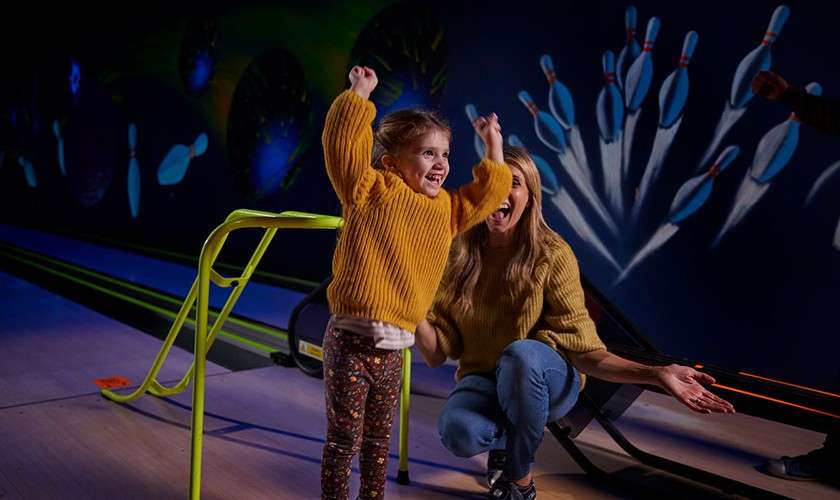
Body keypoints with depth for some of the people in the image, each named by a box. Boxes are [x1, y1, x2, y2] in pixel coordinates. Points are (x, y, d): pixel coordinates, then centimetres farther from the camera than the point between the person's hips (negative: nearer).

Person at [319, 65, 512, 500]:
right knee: (344, 439, 4)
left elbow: (489, 192, 22)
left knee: (378, 438, 21)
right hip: (352, 340, -6)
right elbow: (342, 142, -18)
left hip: (393, 346, 6)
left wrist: (493, 147, 21)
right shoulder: (373, 191, -7)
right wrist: (360, 93, -12)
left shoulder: (444, 211, 11)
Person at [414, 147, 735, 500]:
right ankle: (509, 440, 7)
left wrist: (655, 374, -30)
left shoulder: (552, 254, -15)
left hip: (547, 380, -1)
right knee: (456, 431, -33)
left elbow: (582, 349, -16)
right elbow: (437, 353, -7)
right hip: (482, 381, 1)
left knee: (521, 352, -37)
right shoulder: (459, 254, -7)